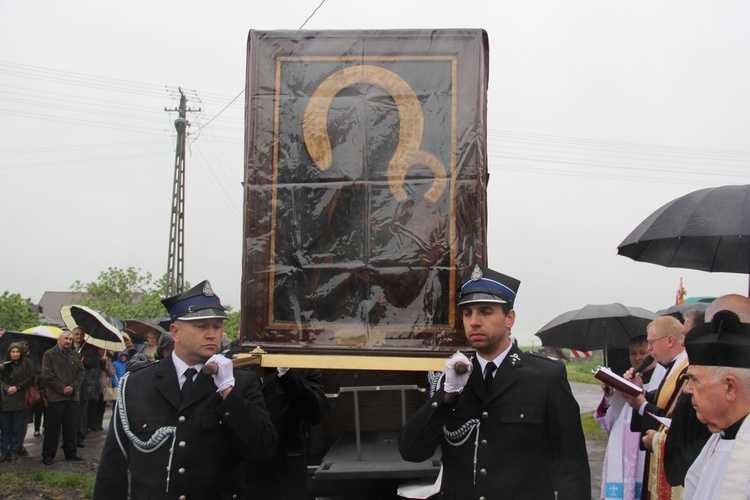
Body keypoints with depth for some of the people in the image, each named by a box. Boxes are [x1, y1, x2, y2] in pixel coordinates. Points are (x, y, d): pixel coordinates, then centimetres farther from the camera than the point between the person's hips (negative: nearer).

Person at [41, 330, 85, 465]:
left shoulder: (75, 355, 14)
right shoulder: (49, 355, 0)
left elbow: (80, 372, 10)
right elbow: (47, 375, -7)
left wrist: (73, 387, -6)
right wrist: (62, 389, -10)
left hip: (72, 396, 5)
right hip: (55, 397, -4)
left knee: (71, 427, 9)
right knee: (52, 427, -2)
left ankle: (71, 452, 18)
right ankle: (48, 455, 6)